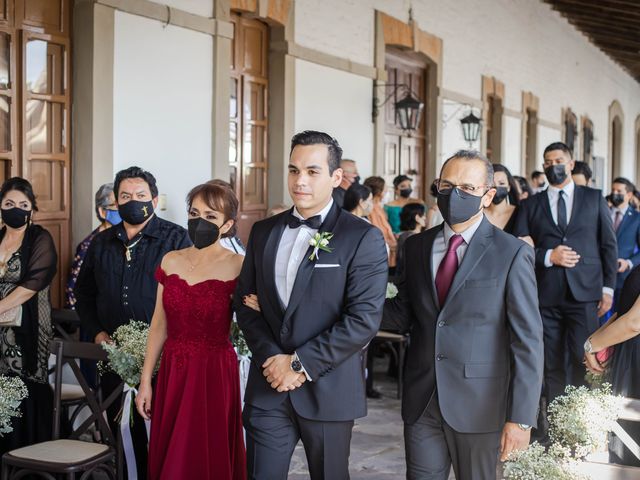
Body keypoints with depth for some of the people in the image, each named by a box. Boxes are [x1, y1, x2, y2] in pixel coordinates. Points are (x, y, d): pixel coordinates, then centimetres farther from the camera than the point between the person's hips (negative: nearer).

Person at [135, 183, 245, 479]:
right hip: (172, 373, 5)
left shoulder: (237, 266, -8)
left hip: (214, 375, -4)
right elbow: (159, 325, 7)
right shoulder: (171, 261, 5)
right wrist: (145, 381, 6)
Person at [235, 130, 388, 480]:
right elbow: (244, 301, 8)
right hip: (267, 388, 3)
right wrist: (272, 357, -7)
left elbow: (364, 318, -14)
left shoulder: (363, 238, -7)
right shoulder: (263, 232, 9)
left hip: (328, 390, -3)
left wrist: (301, 364, -15)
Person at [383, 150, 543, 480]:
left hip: (478, 404, -3)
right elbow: (403, 315, 8)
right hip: (421, 402, 3)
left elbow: (527, 341, -9)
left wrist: (520, 418, -13)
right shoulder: (417, 246, 7)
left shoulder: (512, 254, -7)